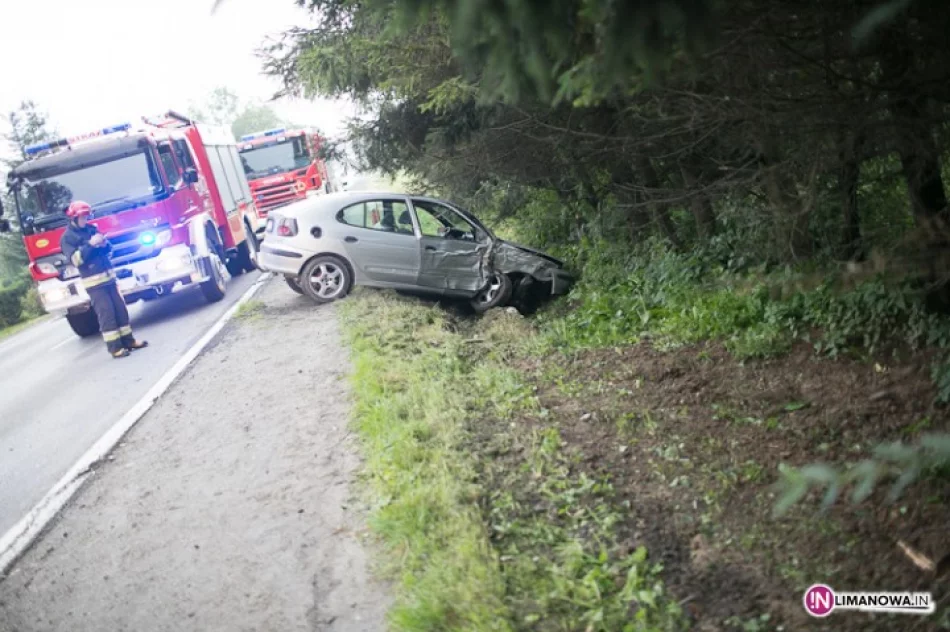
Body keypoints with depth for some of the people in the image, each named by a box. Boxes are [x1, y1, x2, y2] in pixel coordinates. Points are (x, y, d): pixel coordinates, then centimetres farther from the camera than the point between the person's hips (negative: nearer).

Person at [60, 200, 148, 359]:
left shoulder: (91, 229, 14)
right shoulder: (67, 238, -4)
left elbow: (108, 249, 20)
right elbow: (75, 259, -18)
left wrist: (104, 244, -4)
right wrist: (90, 244, -23)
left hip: (109, 276, 7)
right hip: (94, 282, -6)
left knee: (120, 309, 8)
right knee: (106, 313, -8)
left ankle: (128, 340, 16)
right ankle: (115, 347, -6)